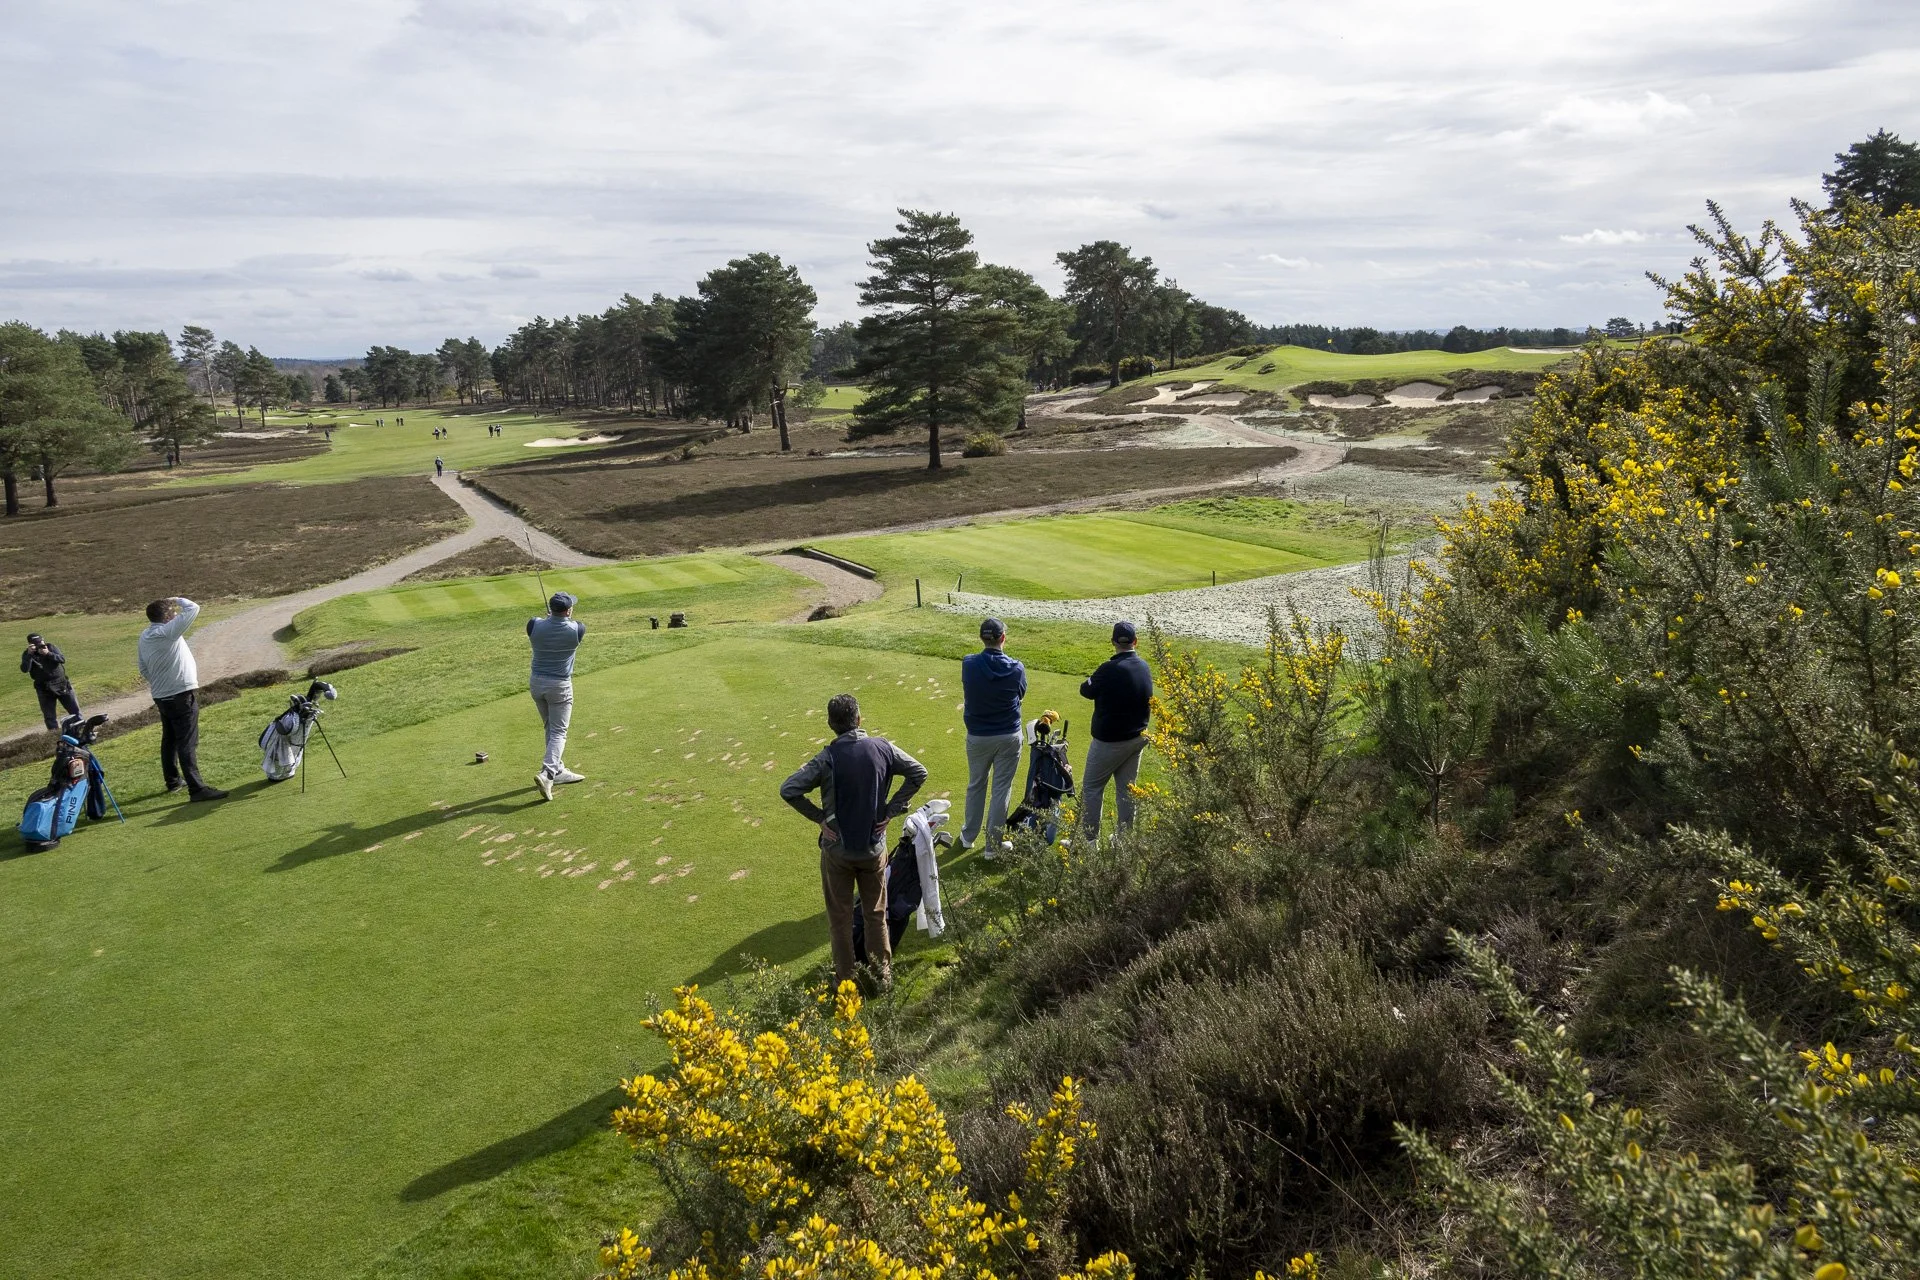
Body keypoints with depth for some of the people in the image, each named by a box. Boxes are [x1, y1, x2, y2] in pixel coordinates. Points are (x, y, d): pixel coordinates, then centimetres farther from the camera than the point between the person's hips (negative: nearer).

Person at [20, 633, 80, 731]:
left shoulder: (51, 647, 0)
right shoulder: (27, 654, -2)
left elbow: (62, 659, -14)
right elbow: (24, 669, -19)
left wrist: (48, 654, -29)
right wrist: (29, 654, -29)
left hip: (62, 684, 0)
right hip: (44, 689, 0)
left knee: (75, 710, 6)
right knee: (49, 717, 3)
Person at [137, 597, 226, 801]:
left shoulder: (144, 637, 7)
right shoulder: (167, 632, -19)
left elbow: (143, 669, 17)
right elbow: (193, 609, -22)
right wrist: (179, 599, -3)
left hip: (161, 696, 9)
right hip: (182, 694, -9)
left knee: (169, 739, 21)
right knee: (187, 743, -11)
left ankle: (172, 780, 34)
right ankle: (196, 788, -13)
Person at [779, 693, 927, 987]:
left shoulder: (827, 759, -18)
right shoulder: (882, 749, -10)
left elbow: (788, 790, -23)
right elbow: (919, 772, -2)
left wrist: (819, 816, -12)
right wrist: (891, 809, -1)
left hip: (837, 850, -2)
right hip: (874, 848, 2)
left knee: (840, 916, 15)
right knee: (876, 913, 19)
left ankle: (844, 979, 26)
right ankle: (883, 972, 31)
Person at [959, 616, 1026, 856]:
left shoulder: (969, 664, -14)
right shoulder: (1016, 668, -14)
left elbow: (966, 691, 1)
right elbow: (1020, 695, 2)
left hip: (977, 736, 1)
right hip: (1009, 737, -1)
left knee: (976, 785, 20)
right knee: (1002, 789, 9)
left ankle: (968, 836, 35)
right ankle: (993, 845, 17)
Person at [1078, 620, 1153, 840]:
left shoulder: (1109, 669, -22)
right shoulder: (1144, 667, 0)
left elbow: (1086, 690, -7)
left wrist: (1091, 680, 10)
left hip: (1109, 740, -7)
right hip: (1137, 737, 7)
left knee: (1092, 787, 5)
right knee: (1126, 789, 15)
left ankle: (1089, 839, 7)